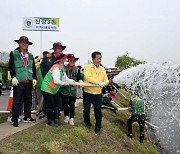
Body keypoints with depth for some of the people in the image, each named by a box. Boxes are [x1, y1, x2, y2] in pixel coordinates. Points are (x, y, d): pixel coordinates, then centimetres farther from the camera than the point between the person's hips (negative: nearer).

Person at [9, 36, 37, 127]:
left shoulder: (30, 55, 16)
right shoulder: (13, 54, 2)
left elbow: (33, 68, 16)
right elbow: (11, 66, -5)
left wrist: (34, 78, 9)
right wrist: (13, 77, -14)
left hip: (29, 82, 5)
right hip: (19, 81, -5)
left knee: (28, 100, 11)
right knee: (17, 101, -3)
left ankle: (27, 117, 23)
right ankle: (15, 119, 5)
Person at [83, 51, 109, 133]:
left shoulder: (102, 69, 5)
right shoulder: (87, 67, -8)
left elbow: (106, 80, 0)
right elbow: (88, 77, -25)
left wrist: (105, 83, -24)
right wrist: (99, 82, -36)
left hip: (98, 94, 2)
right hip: (87, 93, -2)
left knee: (98, 111, 4)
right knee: (86, 110, 11)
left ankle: (98, 126, 19)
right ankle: (87, 123, 34)